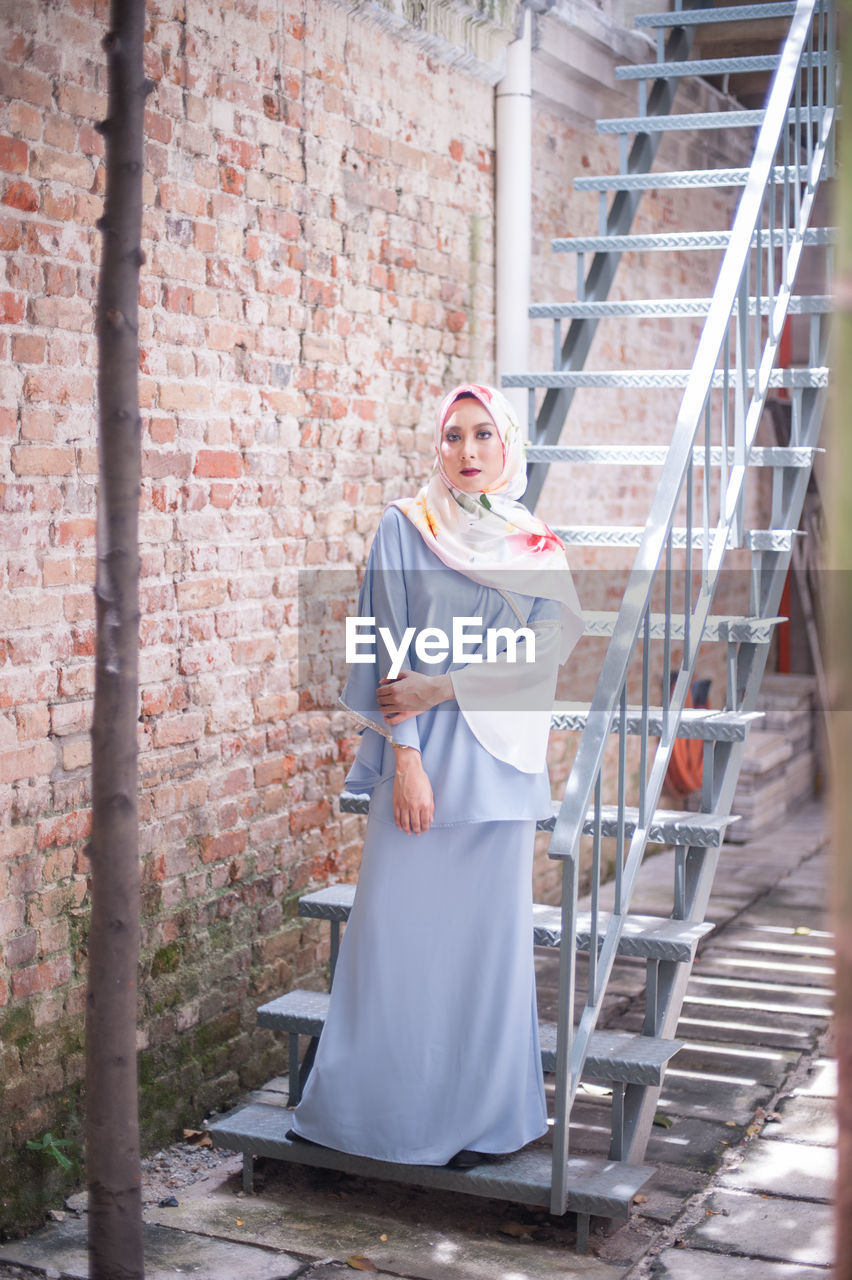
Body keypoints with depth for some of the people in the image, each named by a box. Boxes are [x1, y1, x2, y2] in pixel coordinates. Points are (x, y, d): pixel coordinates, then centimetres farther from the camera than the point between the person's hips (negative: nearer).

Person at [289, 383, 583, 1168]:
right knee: (396, 931, 0)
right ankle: (366, 1109, 13)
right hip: (422, 757, -2)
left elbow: (550, 647, -4)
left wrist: (445, 687, -13)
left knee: (486, 933, 5)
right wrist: (406, 753, -13)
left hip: (498, 763, 2)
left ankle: (478, 1116, 16)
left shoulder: (535, 546, 8)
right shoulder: (405, 528, 3)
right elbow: (394, 652, -4)